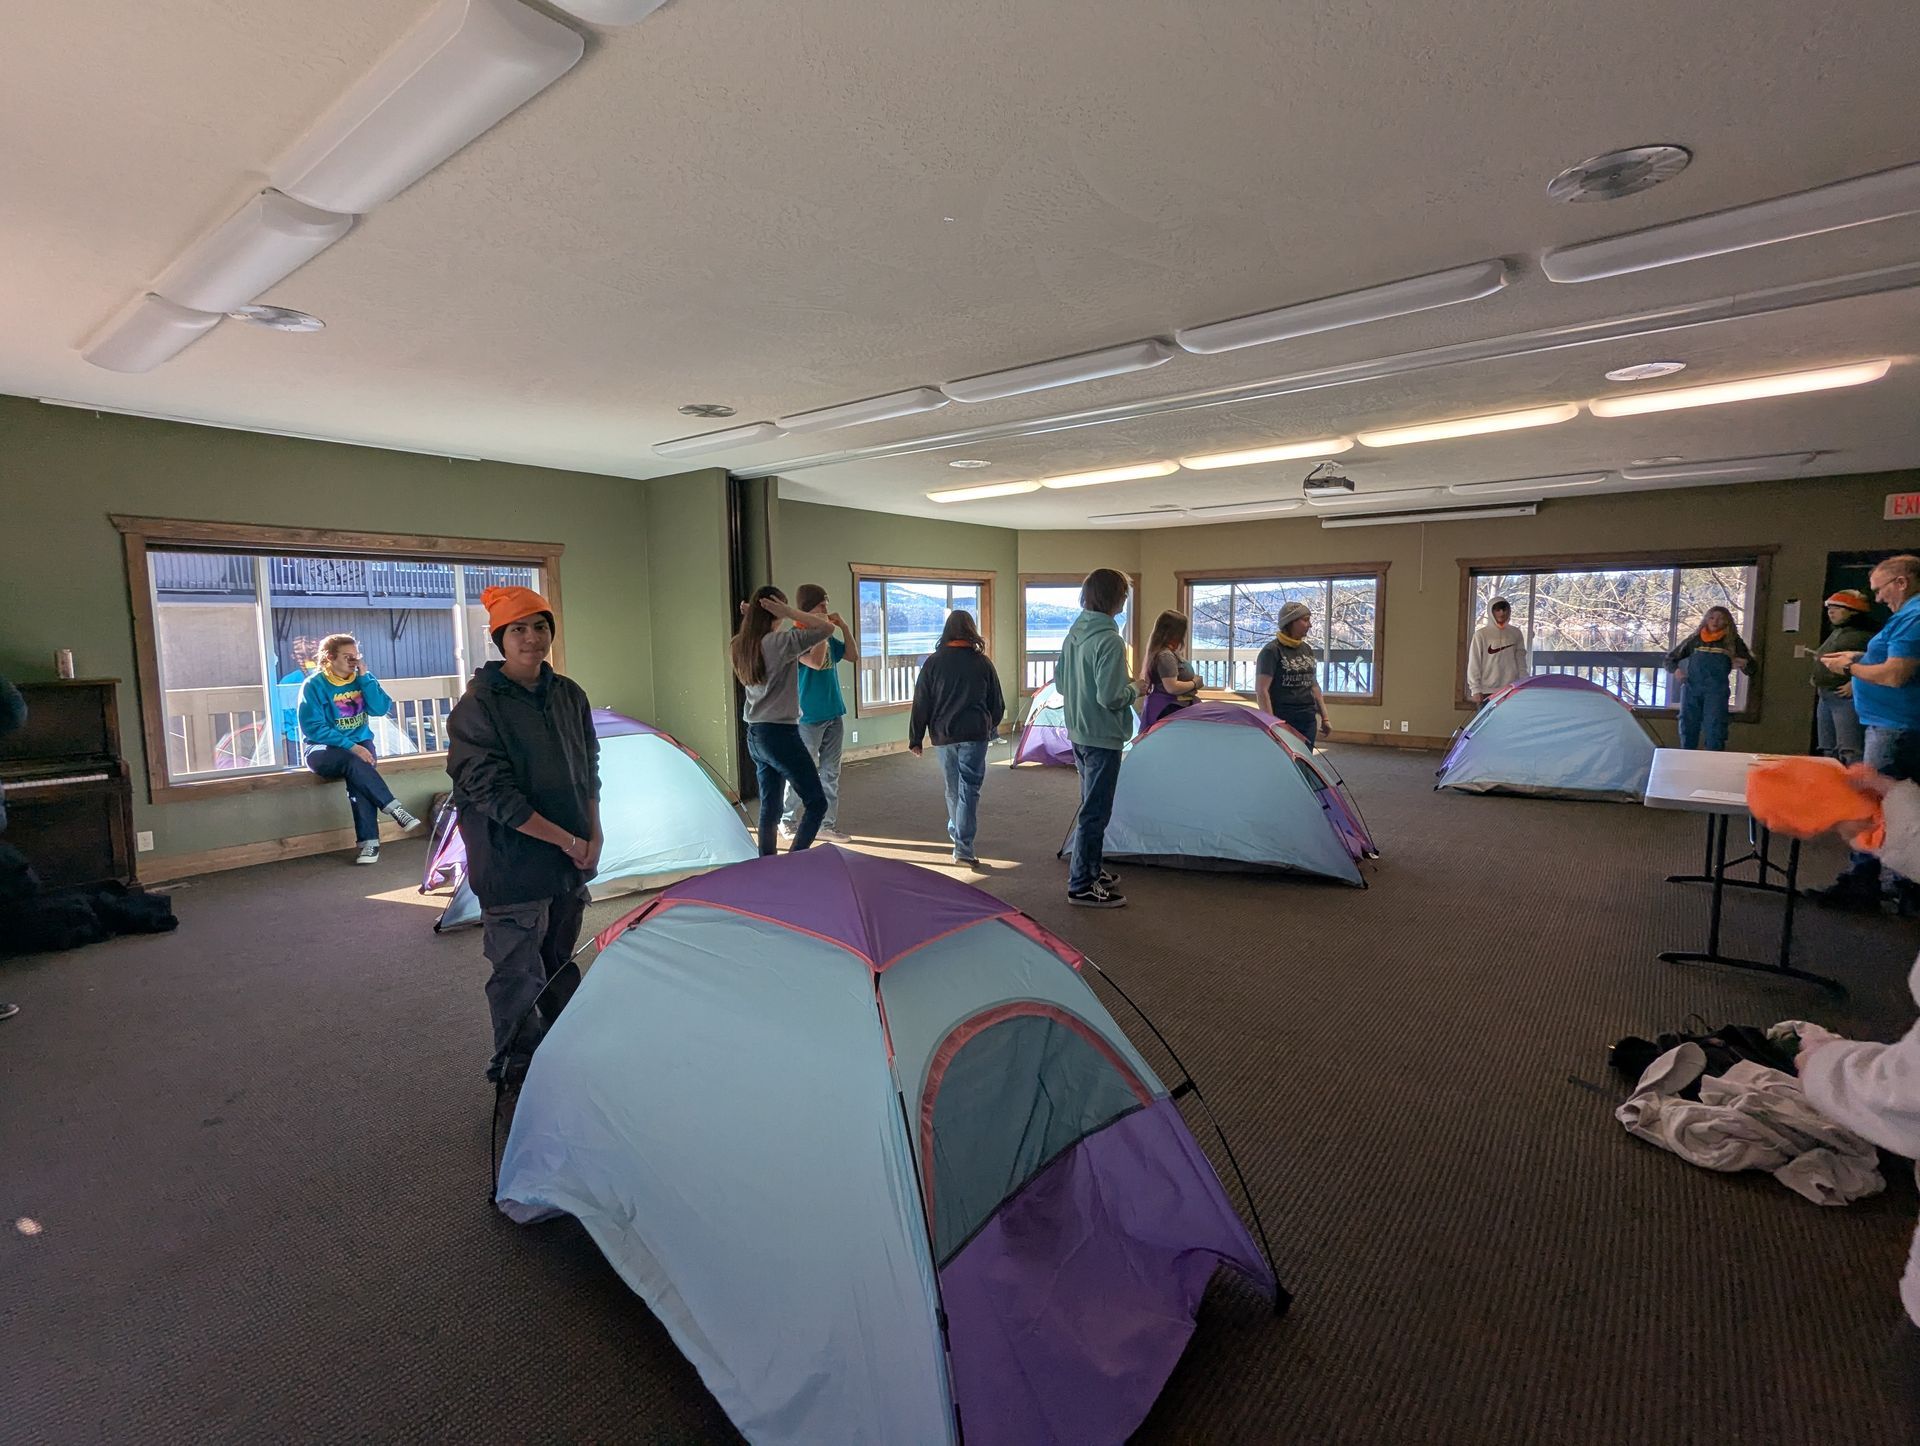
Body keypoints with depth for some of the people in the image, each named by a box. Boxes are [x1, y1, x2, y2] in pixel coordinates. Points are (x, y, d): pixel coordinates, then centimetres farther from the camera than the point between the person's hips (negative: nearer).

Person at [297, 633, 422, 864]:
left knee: (358, 774, -31)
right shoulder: (314, 685, -6)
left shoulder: (362, 678, 7)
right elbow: (313, 728, -14)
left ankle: (369, 841, -34)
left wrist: (365, 677, -10)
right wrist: (350, 746, -24)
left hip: (360, 744, 3)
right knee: (354, 762, -37)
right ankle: (394, 809, -36)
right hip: (323, 750, -2)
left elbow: (382, 709, -6)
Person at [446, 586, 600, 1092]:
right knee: (520, 973, 4)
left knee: (561, 964, 19)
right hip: (512, 864, -6)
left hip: (571, 860, 6)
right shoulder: (478, 705, -13)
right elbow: (492, 792, -18)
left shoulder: (569, 695, 5)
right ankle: (516, 1073, 24)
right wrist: (568, 841, -17)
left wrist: (594, 833, -1)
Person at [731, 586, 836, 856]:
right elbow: (826, 628, -15)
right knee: (816, 803, 0)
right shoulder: (779, 642, -16)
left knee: (769, 806, 13)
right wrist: (789, 612, -11)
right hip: (781, 734, -8)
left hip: (755, 736, 8)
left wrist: (751, 615, 14)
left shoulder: (739, 646, 6)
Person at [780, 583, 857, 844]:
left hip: (834, 714, 7)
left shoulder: (828, 637, 9)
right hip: (809, 717, -7)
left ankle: (827, 825, 17)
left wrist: (844, 626, 4)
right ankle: (786, 819, 22)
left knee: (830, 773, 9)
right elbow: (815, 661, -28)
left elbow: (853, 655, 14)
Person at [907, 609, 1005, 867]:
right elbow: (997, 703, 8)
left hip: (943, 734, 2)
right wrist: (992, 726, 26)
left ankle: (956, 832, 37)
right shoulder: (982, 663, 0)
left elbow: (921, 705, -1)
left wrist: (915, 738, 5)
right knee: (969, 789, -2)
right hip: (975, 734, -2)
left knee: (953, 788, 18)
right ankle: (963, 847, -8)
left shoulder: (933, 663, -1)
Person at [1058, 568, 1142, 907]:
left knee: (1093, 806, 21)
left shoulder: (1074, 634, 6)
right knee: (1095, 812, 1)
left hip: (1077, 733, 9)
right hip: (1103, 737, -9)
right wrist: (1135, 689, -5)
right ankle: (1082, 886, 10)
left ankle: (1093, 870, 34)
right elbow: (1111, 698, -24)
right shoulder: (1110, 641, -21)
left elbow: (1059, 682, 14)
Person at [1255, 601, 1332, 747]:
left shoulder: (1307, 649, 13)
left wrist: (1324, 716, 18)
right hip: (1284, 722, -7)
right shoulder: (1272, 651, -9)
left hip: (1308, 720, 7)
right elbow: (1261, 690, -14)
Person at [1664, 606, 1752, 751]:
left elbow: (1751, 667, 11)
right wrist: (1676, 670, -5)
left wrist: (1744, 664, -13)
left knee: (1714, 728, -9)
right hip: (1691, 688, 2)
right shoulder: (1694, 639, 12)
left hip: (1717, 690, -2)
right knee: (1688, 727, 5)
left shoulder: (1733, 641, 9)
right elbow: (1670, 658, 16)